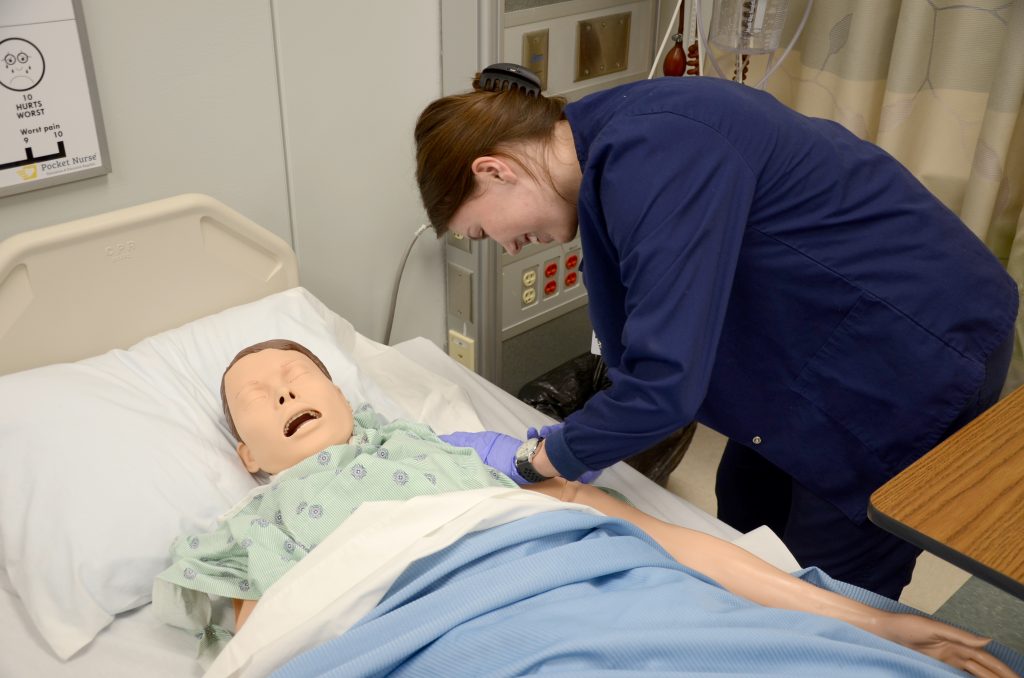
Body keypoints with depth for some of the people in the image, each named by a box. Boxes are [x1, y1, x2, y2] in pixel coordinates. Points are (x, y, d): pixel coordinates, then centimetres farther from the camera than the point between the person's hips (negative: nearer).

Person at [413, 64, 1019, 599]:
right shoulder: (614, 141, 1)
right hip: (832, 334, 9)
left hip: (921, 354, -9)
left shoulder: (653, 158, -29)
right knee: (745, 509, 21)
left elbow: (667, 384, -31)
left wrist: (547, 458, -15)